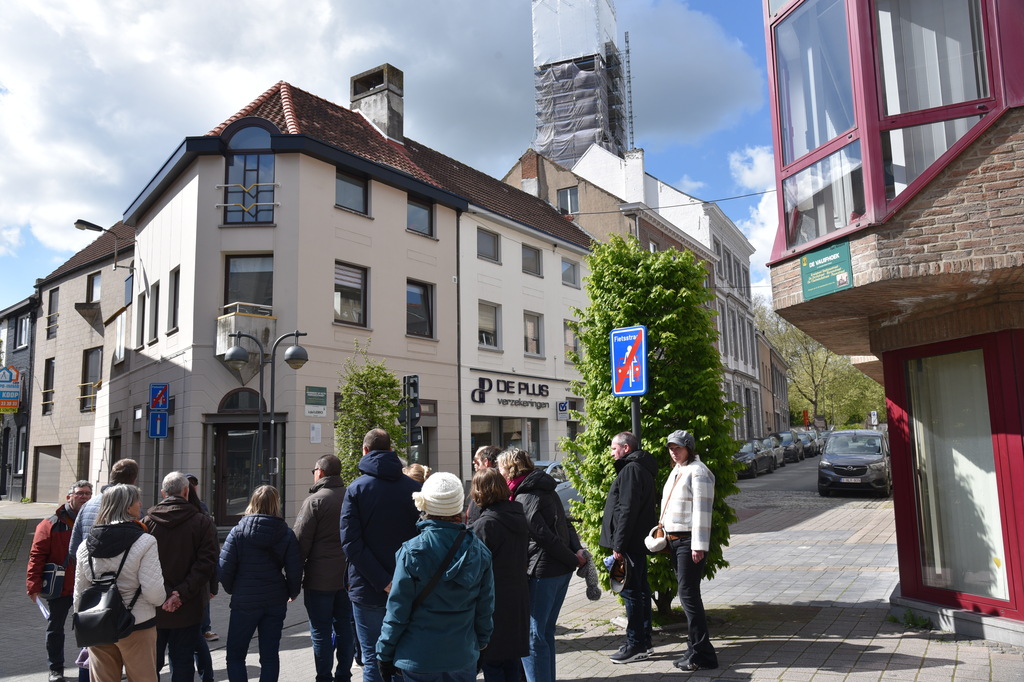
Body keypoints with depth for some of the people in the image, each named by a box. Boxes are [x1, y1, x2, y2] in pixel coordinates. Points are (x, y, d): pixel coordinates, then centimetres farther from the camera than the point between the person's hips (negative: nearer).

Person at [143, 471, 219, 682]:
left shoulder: (147, 522, -2)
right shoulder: (203, 522, -7)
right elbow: (207, 563, -15)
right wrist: (181, 593, -15)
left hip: (153, 609, 2)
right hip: (188, 609, -1)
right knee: (182, 661, 8)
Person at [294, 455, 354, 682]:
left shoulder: (315, 500, -12)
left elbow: (301, 541, -13)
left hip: (320, 578, -6)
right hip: (347, 575, 6)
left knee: (321, 631, 4)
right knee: (344, 626, 14)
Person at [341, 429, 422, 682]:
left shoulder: (356, 489, -6)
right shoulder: (414, 488, 1)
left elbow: (351, 543, -14)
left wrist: (383, 582, -16)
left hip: (367, 591, -2)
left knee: (373, 660, 7)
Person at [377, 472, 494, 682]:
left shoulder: (412, 552, -15)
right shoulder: (479, 551, -4)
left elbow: (397, 611, -11)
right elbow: (486, 608, 2)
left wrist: (385, 654, 1)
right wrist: (481, 643, 17)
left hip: (419, 659, -3)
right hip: (463, 658, 3)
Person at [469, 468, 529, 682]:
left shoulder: (485, 523, -20)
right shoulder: (520, 516, 4)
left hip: (494, 602, -7)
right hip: (518, 598, 7)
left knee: (492, 664, 5)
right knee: (512, 660, 19)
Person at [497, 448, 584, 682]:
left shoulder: (523, 499, -14)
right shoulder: (545, 490, 13)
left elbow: (545, 536, -19)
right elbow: (565, 524, 10)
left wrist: (572, 559, -11)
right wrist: (577, 551, -1)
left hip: (541, 572, -9)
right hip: (562, 570, 9)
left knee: (532, 636, 0)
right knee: (546, 632, 19)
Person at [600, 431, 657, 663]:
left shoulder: (631, 469, -15)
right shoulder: (641, 468, 17)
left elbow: (627, 511, -21)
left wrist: (619, 544, -21)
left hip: (630, 543, -11)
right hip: (638, 543, 11)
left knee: (630, 591, -5)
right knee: (640, 590, 14)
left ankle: (636, 644, 1)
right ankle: (644, 641, 22)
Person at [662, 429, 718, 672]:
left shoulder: (697, 472, -14)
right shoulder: (677, 470, 16)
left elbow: (701, 510, -18)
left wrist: (698, 545, -20)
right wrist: (665, 533, 19)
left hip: (690, 541, -9)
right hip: (675, 540, 9)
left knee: (688, 593, -8)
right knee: (687, 594, 13)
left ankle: (702, 655, 0)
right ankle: (695, 648, 22)